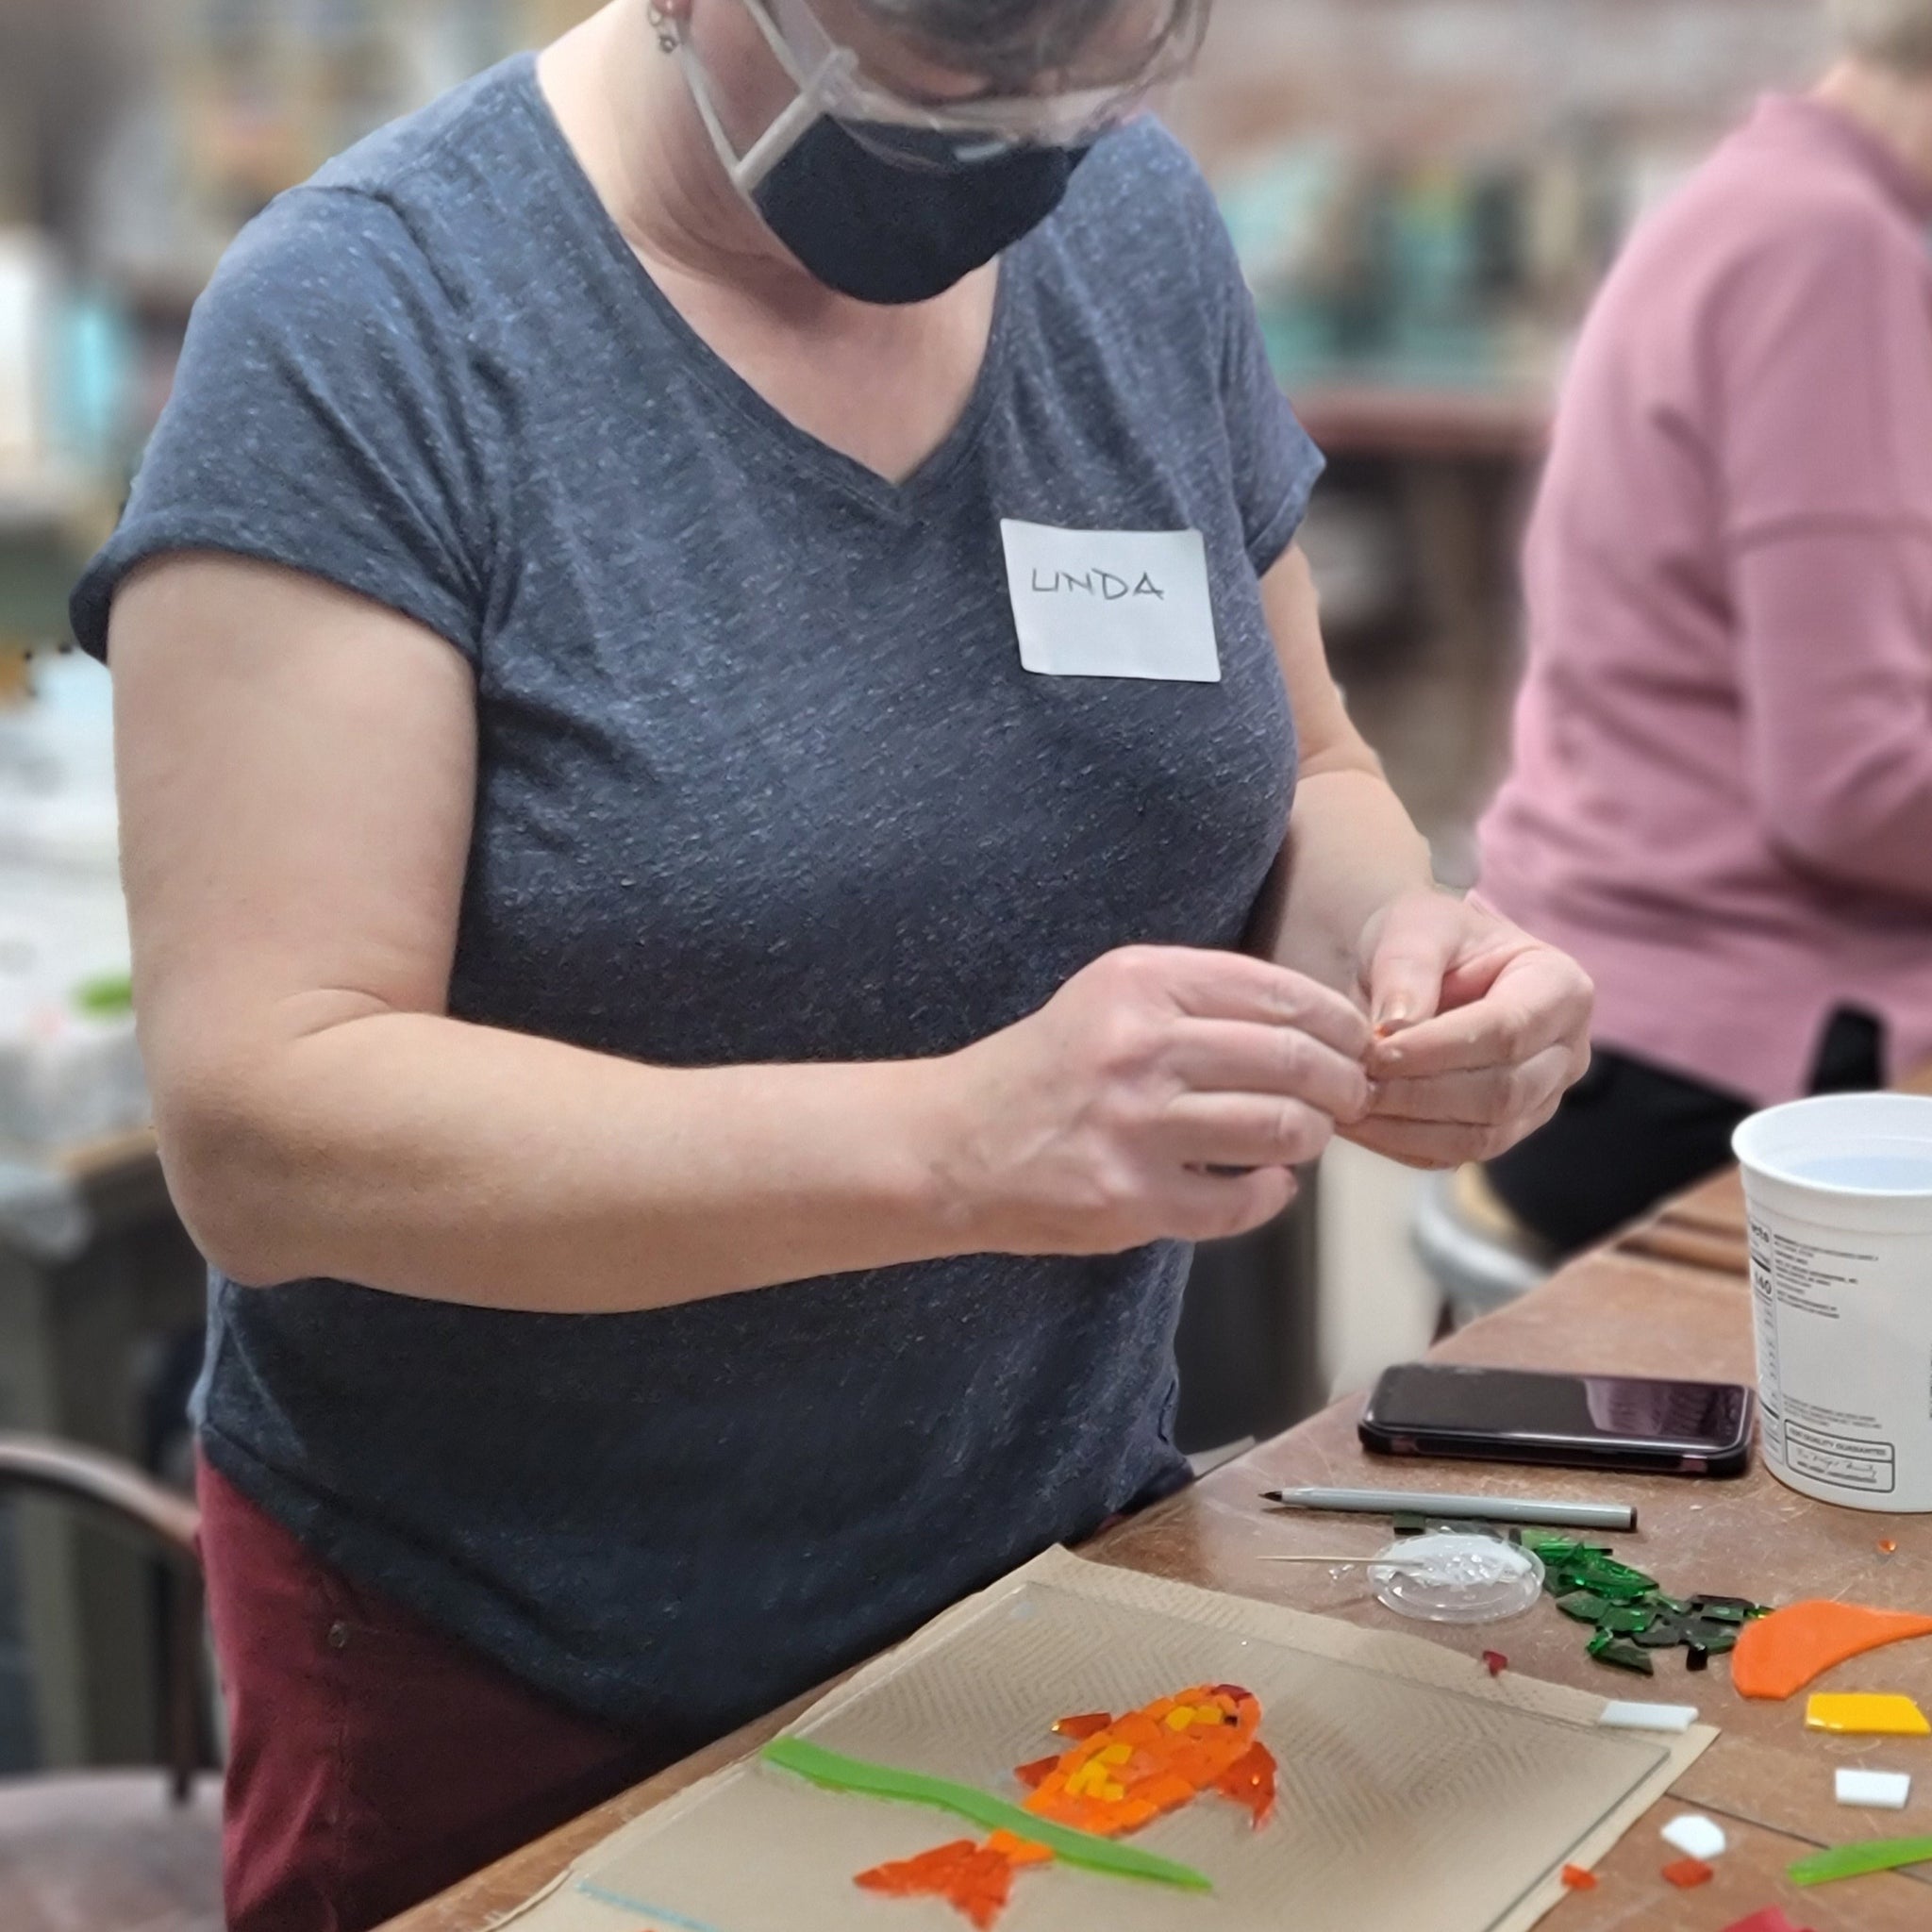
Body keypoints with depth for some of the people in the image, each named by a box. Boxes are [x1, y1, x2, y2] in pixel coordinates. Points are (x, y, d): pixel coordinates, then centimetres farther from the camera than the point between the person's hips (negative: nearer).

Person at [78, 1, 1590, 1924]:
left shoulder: (1143, 229, -4)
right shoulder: (360, 334, -19)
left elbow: (1299, 785, 7)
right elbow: (259, 1121, -24)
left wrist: (1385, 940, -15)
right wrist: (950, 1145, -35)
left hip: (1077, 1560, 5)